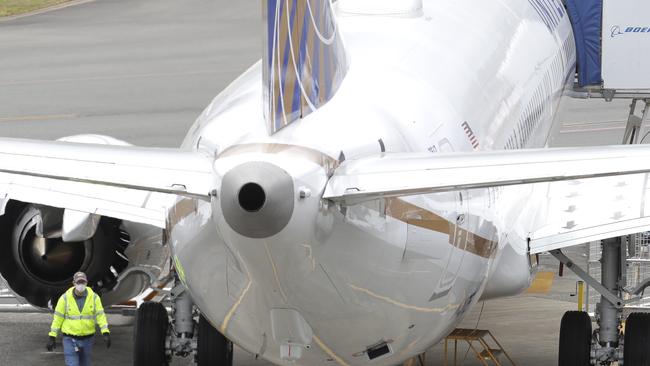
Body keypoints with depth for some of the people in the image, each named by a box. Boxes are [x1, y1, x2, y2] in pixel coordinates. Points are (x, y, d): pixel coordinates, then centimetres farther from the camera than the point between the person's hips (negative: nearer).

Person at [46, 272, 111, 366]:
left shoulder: (94, 297, -5)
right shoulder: (65, 298, -8)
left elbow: (100, 315, -8)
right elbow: (58, 318, -4)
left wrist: (106, 333, -20)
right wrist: (52, 336, -6)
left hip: (87, 339, 2)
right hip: (70, 339, -2)